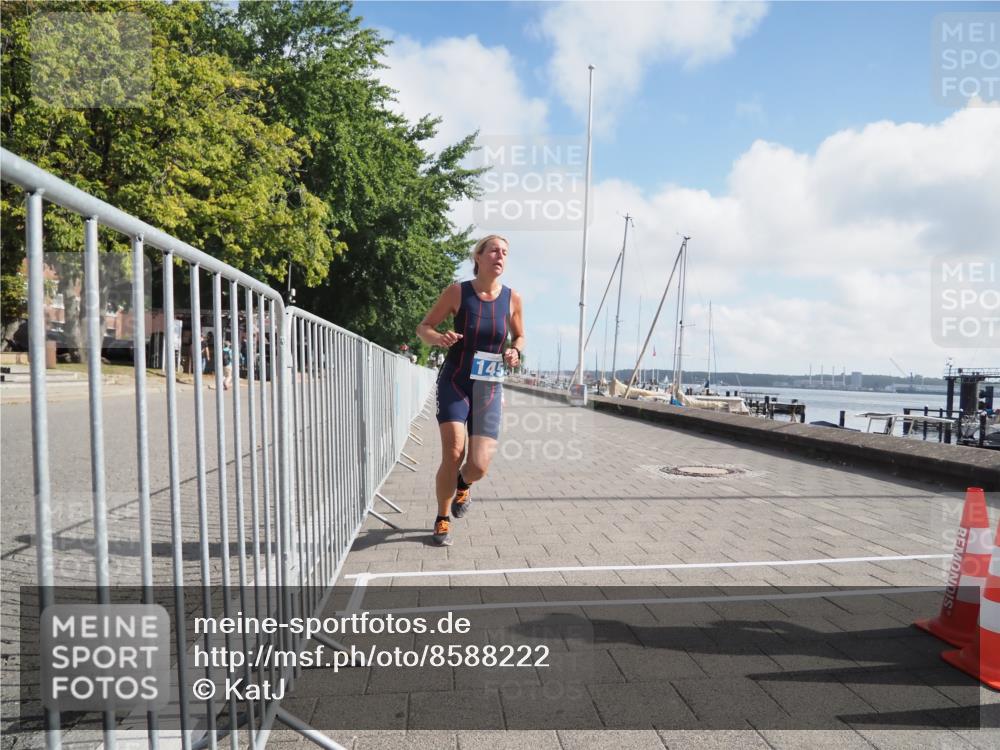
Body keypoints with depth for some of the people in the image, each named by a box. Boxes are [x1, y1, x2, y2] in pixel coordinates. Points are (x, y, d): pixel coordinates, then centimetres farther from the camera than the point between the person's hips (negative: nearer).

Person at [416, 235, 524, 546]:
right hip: (454, 382, -2)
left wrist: (515, 352, -8)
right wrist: (439, 338, -22)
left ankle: (463, 485, 34)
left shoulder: (512, 298, -1)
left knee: (479, 467, -7)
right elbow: (423, 327, 0)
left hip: (489, 388, 2)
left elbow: (519, 337, 15)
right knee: (453, 453, -15)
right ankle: (442, 520, 12)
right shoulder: (457, 292, -7)